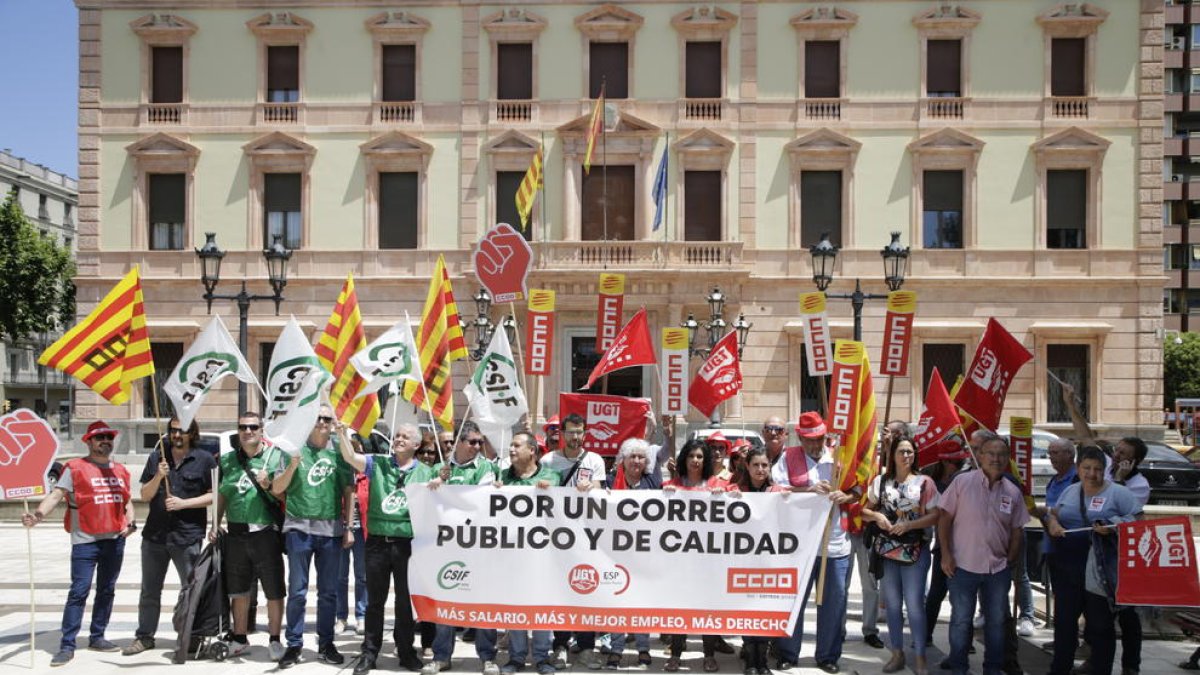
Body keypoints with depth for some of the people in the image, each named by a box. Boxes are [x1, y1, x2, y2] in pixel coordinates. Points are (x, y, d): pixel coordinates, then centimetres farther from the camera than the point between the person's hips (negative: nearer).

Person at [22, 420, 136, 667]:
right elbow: (56, 495, -12)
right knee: (78, 592, -7)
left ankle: (97, 637, 23)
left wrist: (131, 522, 5)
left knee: (107, 591, 12)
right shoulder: (75, 468, -2)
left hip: (115, 540, 5)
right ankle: (67, 646, -1)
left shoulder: (121, 471, 13)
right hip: (85, 540, -5)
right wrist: (37, 515, -28)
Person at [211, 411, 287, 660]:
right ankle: (239, 638, 29)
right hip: (236, 534, 4)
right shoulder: (227, 460, 10)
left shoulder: (275, 457, -1)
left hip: (266, 533, -4)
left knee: (273, 590, 1)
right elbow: (221, 496, 17)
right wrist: (215, 526, 10)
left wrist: (268, 485, -20)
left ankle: (274, 640, 14)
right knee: (239, 590, 15)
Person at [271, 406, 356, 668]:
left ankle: (326, 643, 19)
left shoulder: (338, 454, 7)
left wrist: (348, 527, 5)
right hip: (299, 528, -1)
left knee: (328, 591, 9)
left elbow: (348, 493, 10)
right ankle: (294, 644, 12)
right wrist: (292, 465, -14)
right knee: (297, 591, 2)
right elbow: (276, 490, 2)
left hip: (332, 530, 2)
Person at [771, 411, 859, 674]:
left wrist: (846, 496, -14)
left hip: (836, 544, 2)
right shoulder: (788, 458, 2)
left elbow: (857, 490, 9)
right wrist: (809, 490, -20)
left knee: (833, 602, 8)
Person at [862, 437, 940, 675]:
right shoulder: (880, 482, 6)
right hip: (887, 550, 3)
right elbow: (865, 510, 10)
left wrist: (908, 524, -17)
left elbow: (935, 516, -6)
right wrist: (876, 516, -12)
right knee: (892, 603, 10)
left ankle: (920, 656, 11)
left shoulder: (924, 482, -2)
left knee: (914, 603, -1)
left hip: (916, 551, -3)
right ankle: (897, 653, 21)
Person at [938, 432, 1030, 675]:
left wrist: (1010, 561, 5)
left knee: (996, 620, 15)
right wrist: (946, 554, -9)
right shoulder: (962, 482, -8)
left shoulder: (1013, 492, 3)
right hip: (963, 565, -3)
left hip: (999, 568, 3)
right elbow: (944, 519, -5)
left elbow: (1017, 531, 10)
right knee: (961, 619, 7)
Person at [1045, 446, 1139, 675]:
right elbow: (1053, 513, 17)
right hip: (1066, 568, 5)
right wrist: (1052, 523, -5)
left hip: (1099, 572, -5)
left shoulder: (1118, 493, -5)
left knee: (1100, 625, 6)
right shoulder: (1070, 491, 11)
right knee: (1064, 620, 13)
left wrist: (1112, 528, -22)